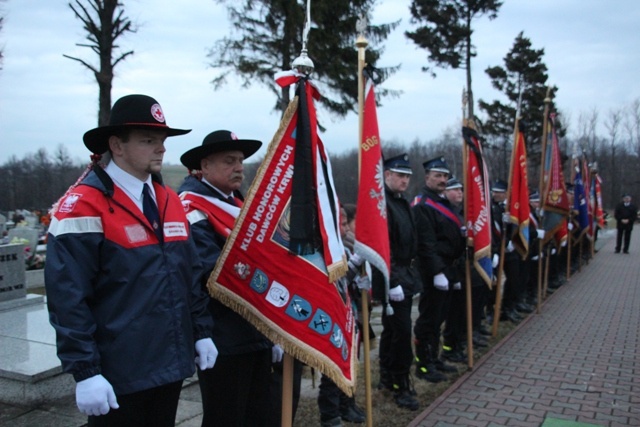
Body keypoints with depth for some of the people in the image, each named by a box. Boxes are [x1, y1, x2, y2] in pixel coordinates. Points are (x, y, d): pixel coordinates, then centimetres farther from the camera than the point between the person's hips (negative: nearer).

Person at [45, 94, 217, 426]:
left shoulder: (169, 200, 9)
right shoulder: (84, 205, -14)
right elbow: (67, 299, -17)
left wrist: (201, 331, 11)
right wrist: (84, 372, -18)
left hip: (170, 364, 7)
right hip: (118, 376, -7)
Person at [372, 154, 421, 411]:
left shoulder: (402, 202, 13)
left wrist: (410, 272, 17)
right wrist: (393, 281, -23)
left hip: (405, 273, 9)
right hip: (392, 277, -9)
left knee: (392, 329, 16)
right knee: (402, 331, -6)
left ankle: (386, 378, 28)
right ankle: (401, 386, 5)